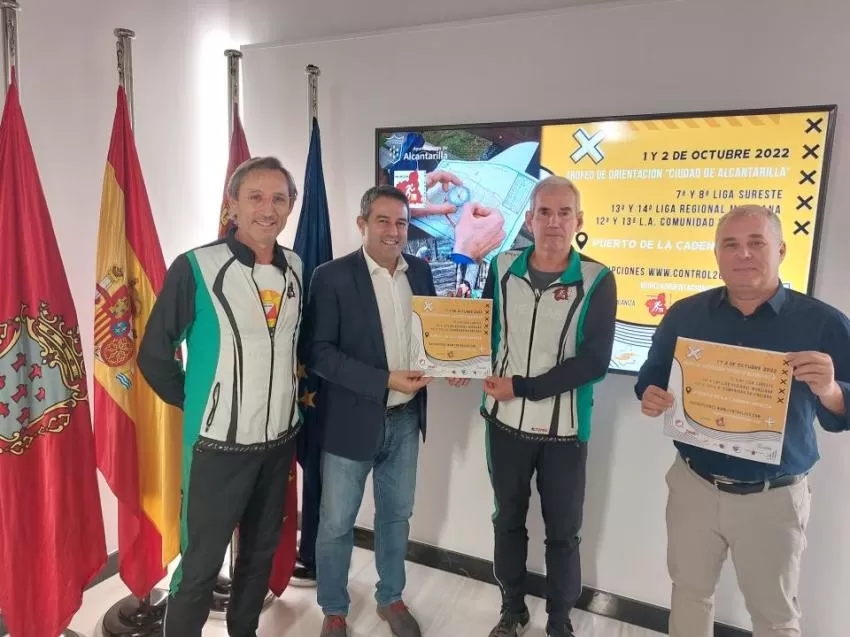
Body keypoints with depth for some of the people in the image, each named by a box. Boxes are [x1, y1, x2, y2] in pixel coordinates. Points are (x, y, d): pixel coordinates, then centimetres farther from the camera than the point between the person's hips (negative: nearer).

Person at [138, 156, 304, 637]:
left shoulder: (297, 268, 1)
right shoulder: (195, 268, -14)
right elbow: (154, 354, -7)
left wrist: (291, 393, 10)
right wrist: (199, 405, -1)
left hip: (281, 440, 5)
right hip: (220, 445, -5)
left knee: (262, 552, 20)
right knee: (200, 565, 7)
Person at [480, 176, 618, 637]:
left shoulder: (597, 280, -10)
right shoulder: (502, 267, 0)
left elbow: (593, 362, -16)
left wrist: (521, 387, -17)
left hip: (564, 428, -2)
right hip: (505, 421, 3)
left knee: (563, 532, 13)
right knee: (508, 521, 19)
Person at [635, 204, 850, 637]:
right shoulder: (684, 314, -3)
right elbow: (652, 377, 6)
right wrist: (650, 397, -16)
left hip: (774, 499, -2)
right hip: (693, 485, 2)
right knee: (688, 592, 22)